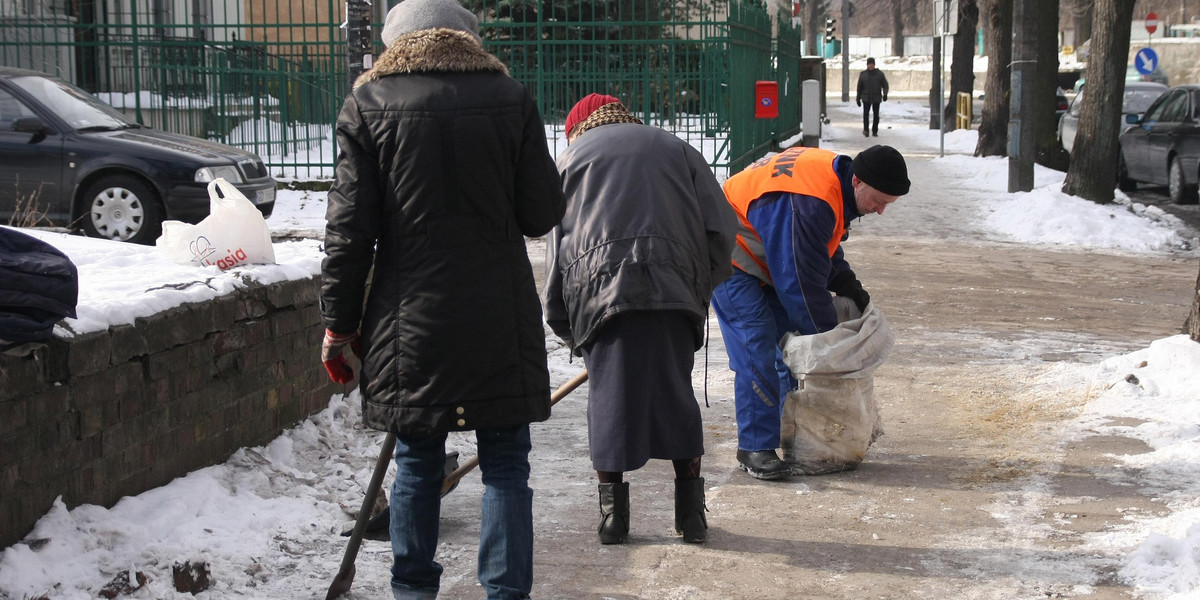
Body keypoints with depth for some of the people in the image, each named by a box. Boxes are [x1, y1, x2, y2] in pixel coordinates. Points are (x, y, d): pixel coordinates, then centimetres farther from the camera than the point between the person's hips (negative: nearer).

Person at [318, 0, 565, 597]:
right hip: (501, 323, 0)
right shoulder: (510, 98, 0)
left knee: (416, 463, 13)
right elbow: (542, 213, 1)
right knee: (505, 468, 7)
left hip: (410, 323, 1)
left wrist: (339, 324, 5)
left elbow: (348, 229, -2)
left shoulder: (368, 103, 0)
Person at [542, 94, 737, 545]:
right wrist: (701, 287, 21)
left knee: (608, 397, 6)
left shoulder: (571, 157, 19)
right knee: (675, 394, 8)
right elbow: (721, 227, 12)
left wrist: (563, 323, 13)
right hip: (672, 290, 1)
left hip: (597, 291, -1)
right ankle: (690, 512, 10)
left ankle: (613, 513, 8)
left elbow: (556, 245, 11)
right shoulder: (675, 148, 22)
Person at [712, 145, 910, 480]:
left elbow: (825, 250, 12)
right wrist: (829, 337, -20)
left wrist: (849, 287, -2)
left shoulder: (834, 178, -3)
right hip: (732, 261, -10)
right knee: (757, 351, -16)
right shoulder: (809, 203, -34)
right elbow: (803, 281, -30)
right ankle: (754, 449, -10)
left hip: (767, 261, 10)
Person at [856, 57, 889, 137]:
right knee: (866, 113, -17)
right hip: (866, 98, 0)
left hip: (876, 98, 1)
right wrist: (858, 99, 11)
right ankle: (866, 130, -16)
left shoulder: (880, 74, 2)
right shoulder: (863, 74, 4)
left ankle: (874, 131, 15)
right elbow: (859, 87, 11)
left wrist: (885, 94, -16)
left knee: (876, 115, 4)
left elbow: (885, 85, 1)